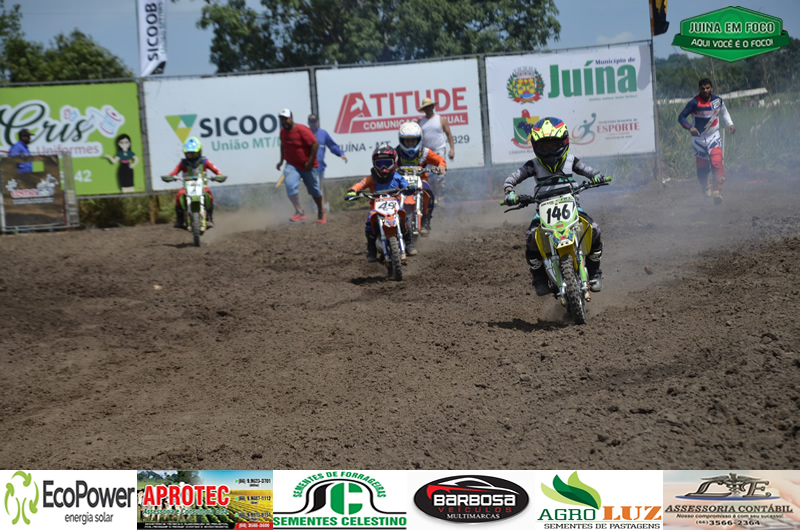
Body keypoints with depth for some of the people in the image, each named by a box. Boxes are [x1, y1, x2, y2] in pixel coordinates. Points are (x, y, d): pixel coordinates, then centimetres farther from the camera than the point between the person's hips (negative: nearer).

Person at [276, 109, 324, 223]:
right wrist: (281, 160, 19)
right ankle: (300, 212, -22)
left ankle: (321, 212, 34)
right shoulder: (283, 131, 2)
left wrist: (310, 161, -21)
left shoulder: (302, 130, -19)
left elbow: (315, 144, -20)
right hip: (292, 165, 4)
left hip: (307, 166, -4)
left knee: (314, 190, 10)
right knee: (290, 185, -23)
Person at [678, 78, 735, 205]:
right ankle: (706, 188, 31)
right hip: (699, 138, -1)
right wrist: (690, 128, -31)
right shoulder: (694, 103, -13)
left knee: (717, 163, -19)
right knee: (702, 167, 4)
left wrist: (730, 124, 11)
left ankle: (717, 191, -23)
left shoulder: (717, 100, 1)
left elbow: (724, 112, 22)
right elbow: (681, 117, -14)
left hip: (714, 137, 1)